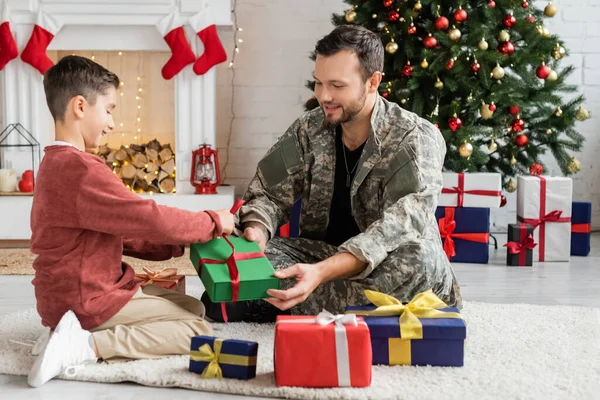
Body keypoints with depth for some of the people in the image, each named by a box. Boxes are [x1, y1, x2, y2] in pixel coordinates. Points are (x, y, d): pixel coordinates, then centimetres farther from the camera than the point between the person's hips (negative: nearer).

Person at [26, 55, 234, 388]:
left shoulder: (57, 163, 13)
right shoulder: (82, 170, -22)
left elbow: (121, 233, 13)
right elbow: (150, 219, -22)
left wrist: (177, 244, 4)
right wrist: (213, 222, -7)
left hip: (72, 294, 10)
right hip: (86, 301, -10)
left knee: (192, 308, 16)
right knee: (199, 330, -6)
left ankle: (76, 337, 4)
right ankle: (88, 345, -14)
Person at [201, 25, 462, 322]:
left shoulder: (417, 139, -16)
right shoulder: (309, 129, -1)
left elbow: (402, 225, -29)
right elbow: (268, 193, -1)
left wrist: (322, 271, -44)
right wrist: (257, 229, -27)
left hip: (386, 270, -2)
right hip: (320, 256, 2)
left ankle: (279, 305, -29)